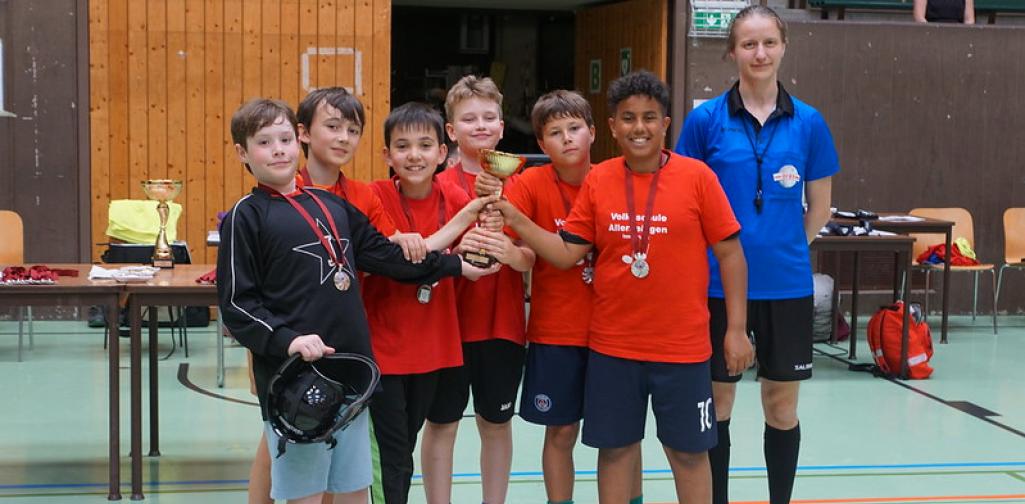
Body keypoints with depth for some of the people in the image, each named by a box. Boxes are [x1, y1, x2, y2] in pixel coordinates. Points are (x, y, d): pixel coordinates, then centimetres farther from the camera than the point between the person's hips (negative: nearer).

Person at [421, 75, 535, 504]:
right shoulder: (439, 187, -2)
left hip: (502, 324, 2)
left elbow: (530, 259, -4)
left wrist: (509, 252, -26)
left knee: (496, 423, 12)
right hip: (448, 320, -2)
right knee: (441, 423, 5)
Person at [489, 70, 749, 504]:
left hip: (682, 347, -2)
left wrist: (736, 328, -7)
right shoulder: (598, 181, 0)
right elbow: (567, 254, 0)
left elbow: (729, 253, -4)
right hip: (611, 346, 2)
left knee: (688, 450, 10)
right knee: (615, 447, 13)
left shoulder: (697, 176, -8)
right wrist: (513, 218, -11)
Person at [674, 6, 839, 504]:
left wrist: (780, 248, 4)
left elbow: (818, 209, 9)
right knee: (716, 403, 8)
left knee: (782, 407, 9)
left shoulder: (809, 123, 1)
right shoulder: (705, 120, -3)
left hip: (787, 286, 1)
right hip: (719, 284, -1)